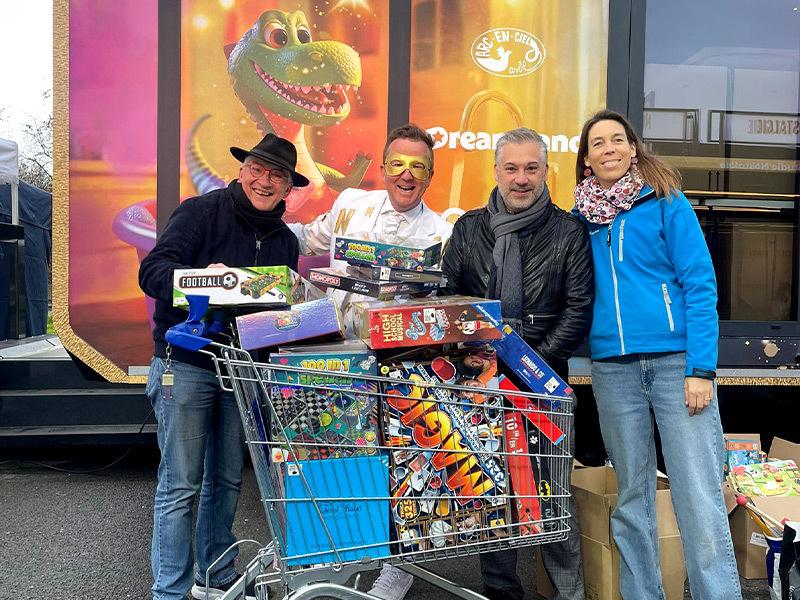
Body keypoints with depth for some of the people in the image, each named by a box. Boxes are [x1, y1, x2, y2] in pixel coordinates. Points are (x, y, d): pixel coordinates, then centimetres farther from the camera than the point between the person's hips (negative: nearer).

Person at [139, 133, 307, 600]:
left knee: (227, 480, 14)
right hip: (185, 364, -5)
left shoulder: (285, 241, 13)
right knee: (180, 486, -2)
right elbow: (152, 272, -16)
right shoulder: (201, 212, -6)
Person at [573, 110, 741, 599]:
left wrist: (701, 368, -12)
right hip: (613, 368, 4)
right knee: (632, 496, 10)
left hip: (675, 360, -3)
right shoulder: (582, 217, 12)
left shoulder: (666, 202, 2)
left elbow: (700, 284, -4)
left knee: (700, 501, -7)